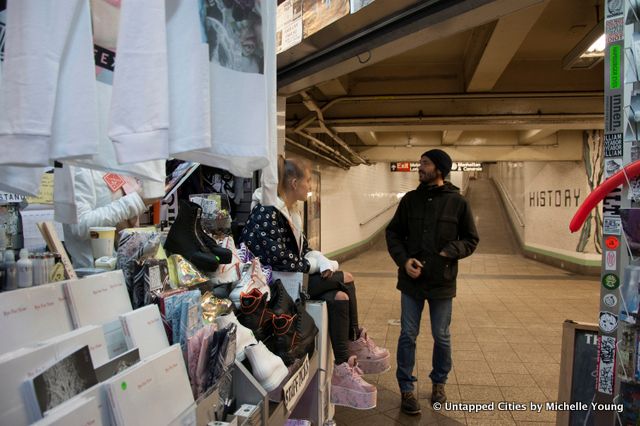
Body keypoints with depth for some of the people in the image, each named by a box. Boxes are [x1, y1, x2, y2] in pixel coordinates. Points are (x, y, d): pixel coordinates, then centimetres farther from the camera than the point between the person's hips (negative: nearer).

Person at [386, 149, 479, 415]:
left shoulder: (457, 202, -4)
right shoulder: (410, 199, 2)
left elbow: (471, 239, 2)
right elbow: (393, 233, 7)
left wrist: (449, 253, -16)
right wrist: (403, 260, -10)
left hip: (442, 281, -1)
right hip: (411, 279, 1)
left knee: (441, 337, 13)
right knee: (408, 335, 7)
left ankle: (439, 383, 37)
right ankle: (406, 388, 23)